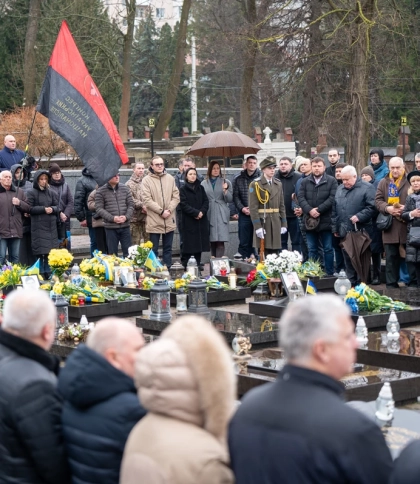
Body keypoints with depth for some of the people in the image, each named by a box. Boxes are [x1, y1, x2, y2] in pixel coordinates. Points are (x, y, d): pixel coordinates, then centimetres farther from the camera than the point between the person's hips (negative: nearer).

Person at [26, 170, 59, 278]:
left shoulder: (51, 193, 12)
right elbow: (30, 208, -7)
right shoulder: (31, 193, 0)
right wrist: (44, 209, -15)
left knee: (50, 252, 2)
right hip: (38, 226, -4)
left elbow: (57, 207, 11)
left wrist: (52, 209, -11)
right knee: (40, 252, -6)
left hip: (51, 226, 4)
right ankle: (41, 274, 1)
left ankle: (49, 273, 9)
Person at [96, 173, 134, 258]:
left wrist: (126, 217, -11)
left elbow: (131, 205, 6)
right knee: (113, 253, 5)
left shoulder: (125, 189, 6)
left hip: (125, 226, 3)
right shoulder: (100, 191, -3)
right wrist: (112, 218, -18)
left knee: (128, 252, 6)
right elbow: (99, 209, -7)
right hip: (110, 227, -2)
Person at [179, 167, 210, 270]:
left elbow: (206, 202, 7)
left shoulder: (200, 188, 13)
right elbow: (184, 204, -9)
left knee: (199, 244, 4)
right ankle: (184, 265, -2)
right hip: (188, 221, -4)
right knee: (189, 244, -6)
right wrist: (196, 213, -16)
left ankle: (198, 265, 10)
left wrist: (202, 212, -11)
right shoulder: (183, 189, 0)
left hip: (201, 220, 4)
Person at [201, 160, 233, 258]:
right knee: (212, 241, 3)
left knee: (220, 241, -11)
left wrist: (225, 190, -13)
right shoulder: (204, 183, 10)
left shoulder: (226, 182, 8)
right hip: (209, 215, 2)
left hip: (221, 215, -1)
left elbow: (230, 200, 4)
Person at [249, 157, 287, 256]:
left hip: (276, 222, 5)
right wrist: (257, 227, -15)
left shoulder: (278, 184, 13)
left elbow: (281, 206, 15)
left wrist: (284, 224, 8)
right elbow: (253, 207, -9)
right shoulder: (255, 184, -4)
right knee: (263, 253, -3)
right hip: (262, 221, -5)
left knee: (275, 253, 5)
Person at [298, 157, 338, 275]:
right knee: (312, 249, 9)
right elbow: (300, 197, 0)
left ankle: (329, 274, 8)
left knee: (328, 249, 2)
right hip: (310, 221, 3)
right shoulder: (305, 182, 10)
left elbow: (332, 198, -9)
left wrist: (318, 209, -16)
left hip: (325, 220, -3)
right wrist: (309, 210, -16)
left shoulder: (331, 181, 0)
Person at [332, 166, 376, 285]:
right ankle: (351, 283, 18)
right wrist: (335, 228, 17)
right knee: (348, 260, 11)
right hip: (344, 232, 6)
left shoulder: (367, 188, -5)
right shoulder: (340, 189, 15)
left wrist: (359, 216, -22)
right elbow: (335, 210, 19)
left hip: (360, 231, -6)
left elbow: (372, 207, -12)